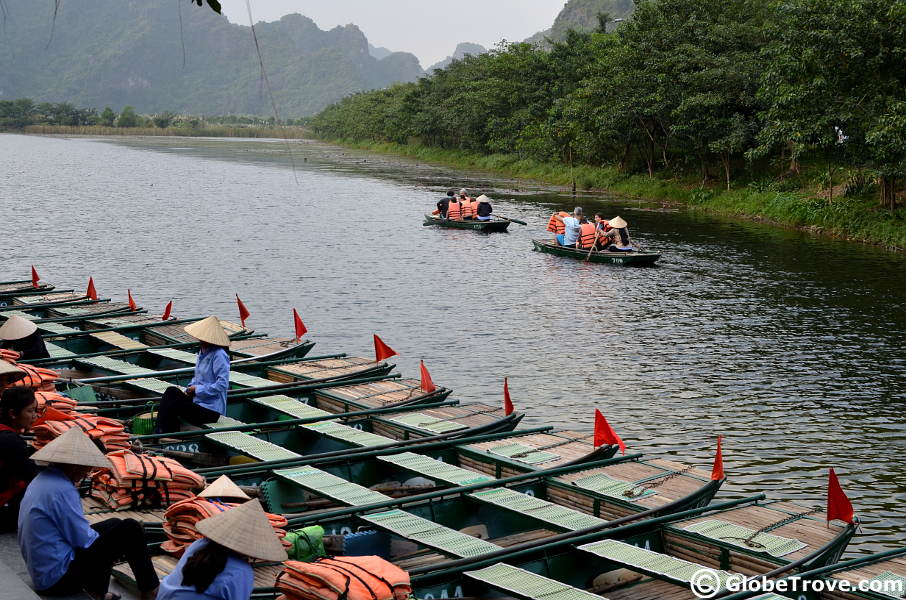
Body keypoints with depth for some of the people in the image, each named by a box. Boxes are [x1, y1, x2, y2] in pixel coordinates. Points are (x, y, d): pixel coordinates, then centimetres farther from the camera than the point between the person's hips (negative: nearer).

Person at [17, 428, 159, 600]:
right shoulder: (62, 490, -22)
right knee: (130, 529, -7)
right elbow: (84, 540, -17)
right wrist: (114, 546, 3)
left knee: (114, 524, 21)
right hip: (60, 578, -10)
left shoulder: (40, 481, 8)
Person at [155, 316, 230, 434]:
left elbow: (222, 384, -26)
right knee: (172, 392, -9)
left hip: (210, 410, -9)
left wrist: (197, 389, -17)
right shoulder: (202, 352, 12)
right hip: (198, 400, 9)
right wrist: (190, 389, 4)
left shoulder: (219, 355, -18)